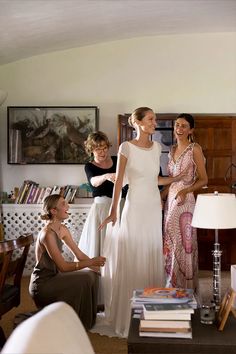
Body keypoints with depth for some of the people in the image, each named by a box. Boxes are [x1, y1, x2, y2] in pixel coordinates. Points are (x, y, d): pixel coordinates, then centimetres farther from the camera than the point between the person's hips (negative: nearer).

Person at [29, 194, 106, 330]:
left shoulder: (63, 229, 3)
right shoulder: (48, 234, -25)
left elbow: (79, 254, 6)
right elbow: (63, 266, -27)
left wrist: (98, 267, -6)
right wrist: (91, 262, -28)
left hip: (53, 276, 9)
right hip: (42, 284, -9)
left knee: (92, 274, 1)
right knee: (83, 280, -18)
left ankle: (88, 317, 15)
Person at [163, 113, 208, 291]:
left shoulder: (195, 149, -7)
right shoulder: (173, 149, 14)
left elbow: (203, 179, -8)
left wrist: (185, 190, -21)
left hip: (185, 201, -7)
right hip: (170, 200, 7)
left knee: (183, 244, -3)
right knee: (170, 243, 9)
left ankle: (185, 288, 9)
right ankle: (172, 285, 20)